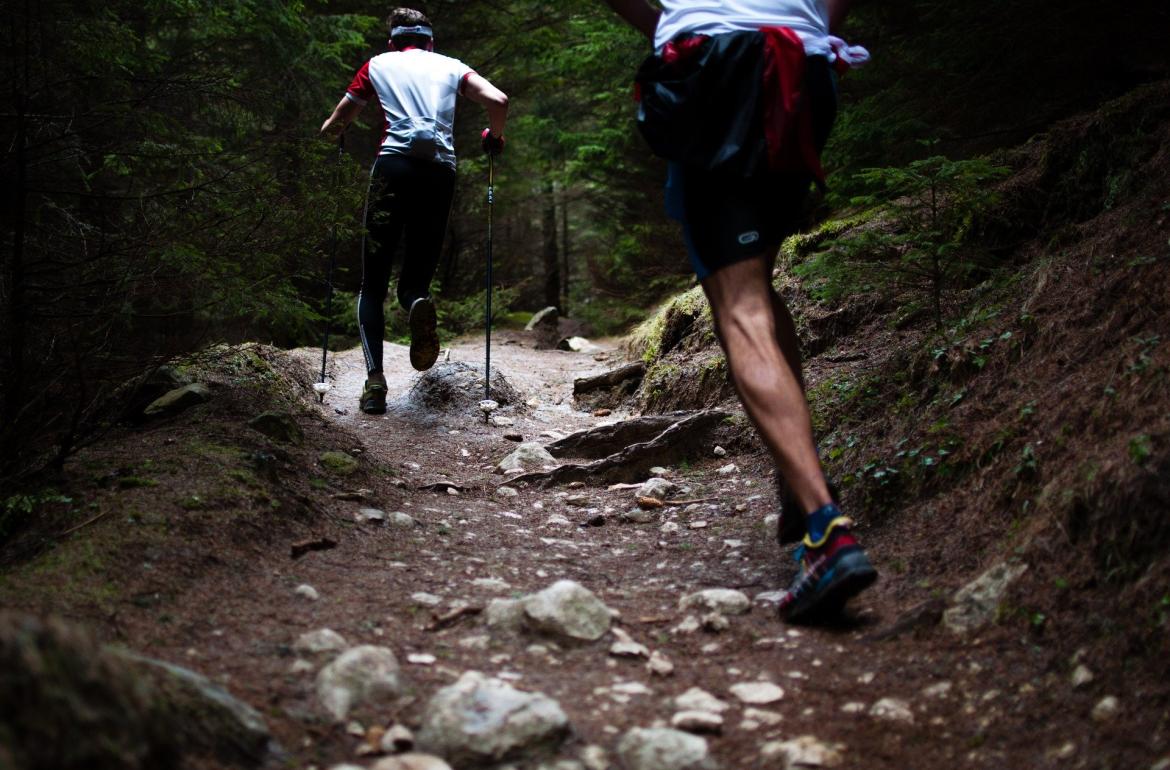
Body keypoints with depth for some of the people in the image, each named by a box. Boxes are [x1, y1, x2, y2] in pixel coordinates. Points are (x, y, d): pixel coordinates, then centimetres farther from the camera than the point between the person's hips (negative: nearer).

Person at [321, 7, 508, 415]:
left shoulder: (378, 64, 20)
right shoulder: (450, 66, 21)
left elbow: (334, 125, 23)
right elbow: (498, 101, 5)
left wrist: (330, 130, 46)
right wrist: (494, 138, 24)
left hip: (393, 166, -1)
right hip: (440, 172, 1)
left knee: (373, 285, 6)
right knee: (415, 278, 11)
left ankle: (375, 378, -12)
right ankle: (418, 302, -28)